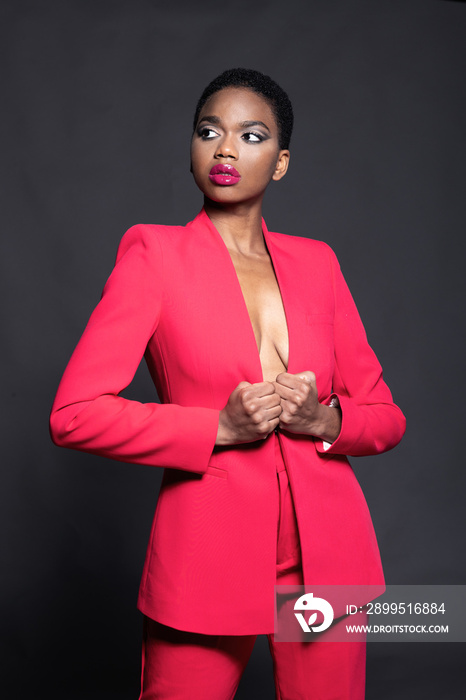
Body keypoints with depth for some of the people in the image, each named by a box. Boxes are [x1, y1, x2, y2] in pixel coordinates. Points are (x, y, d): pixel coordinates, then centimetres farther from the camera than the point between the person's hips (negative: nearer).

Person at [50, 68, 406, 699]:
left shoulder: (316, 262, 8)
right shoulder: (154, 252, -2)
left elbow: (385, 416, 11)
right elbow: (75, 413, -8)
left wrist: (321, 419, -10)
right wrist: (218, 426, -16)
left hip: (330, 555, 3)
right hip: (207, 554, -3)